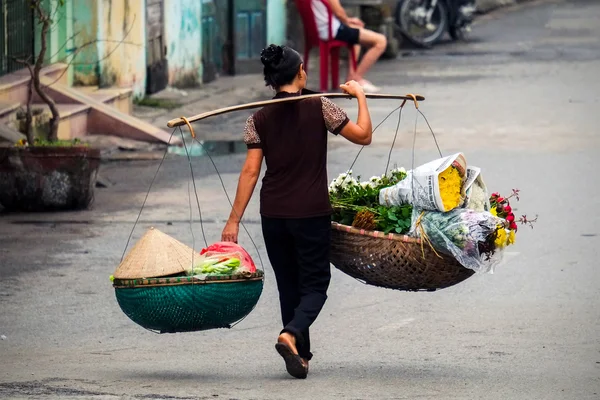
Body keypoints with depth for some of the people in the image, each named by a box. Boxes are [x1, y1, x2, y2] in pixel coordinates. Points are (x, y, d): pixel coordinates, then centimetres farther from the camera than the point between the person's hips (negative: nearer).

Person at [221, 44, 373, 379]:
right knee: (315, 285, 4)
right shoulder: (320, 107, -6)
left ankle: (301, 356, 18)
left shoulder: (260, 119, 0)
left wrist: (234, 220, -1)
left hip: (273, 214, 3)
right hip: (312, 213, -3)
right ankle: (291, 334, -23)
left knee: (289, 287, 15)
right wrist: (360, 95, 13)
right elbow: (363, 135, -1)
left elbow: (251, 171, -4)